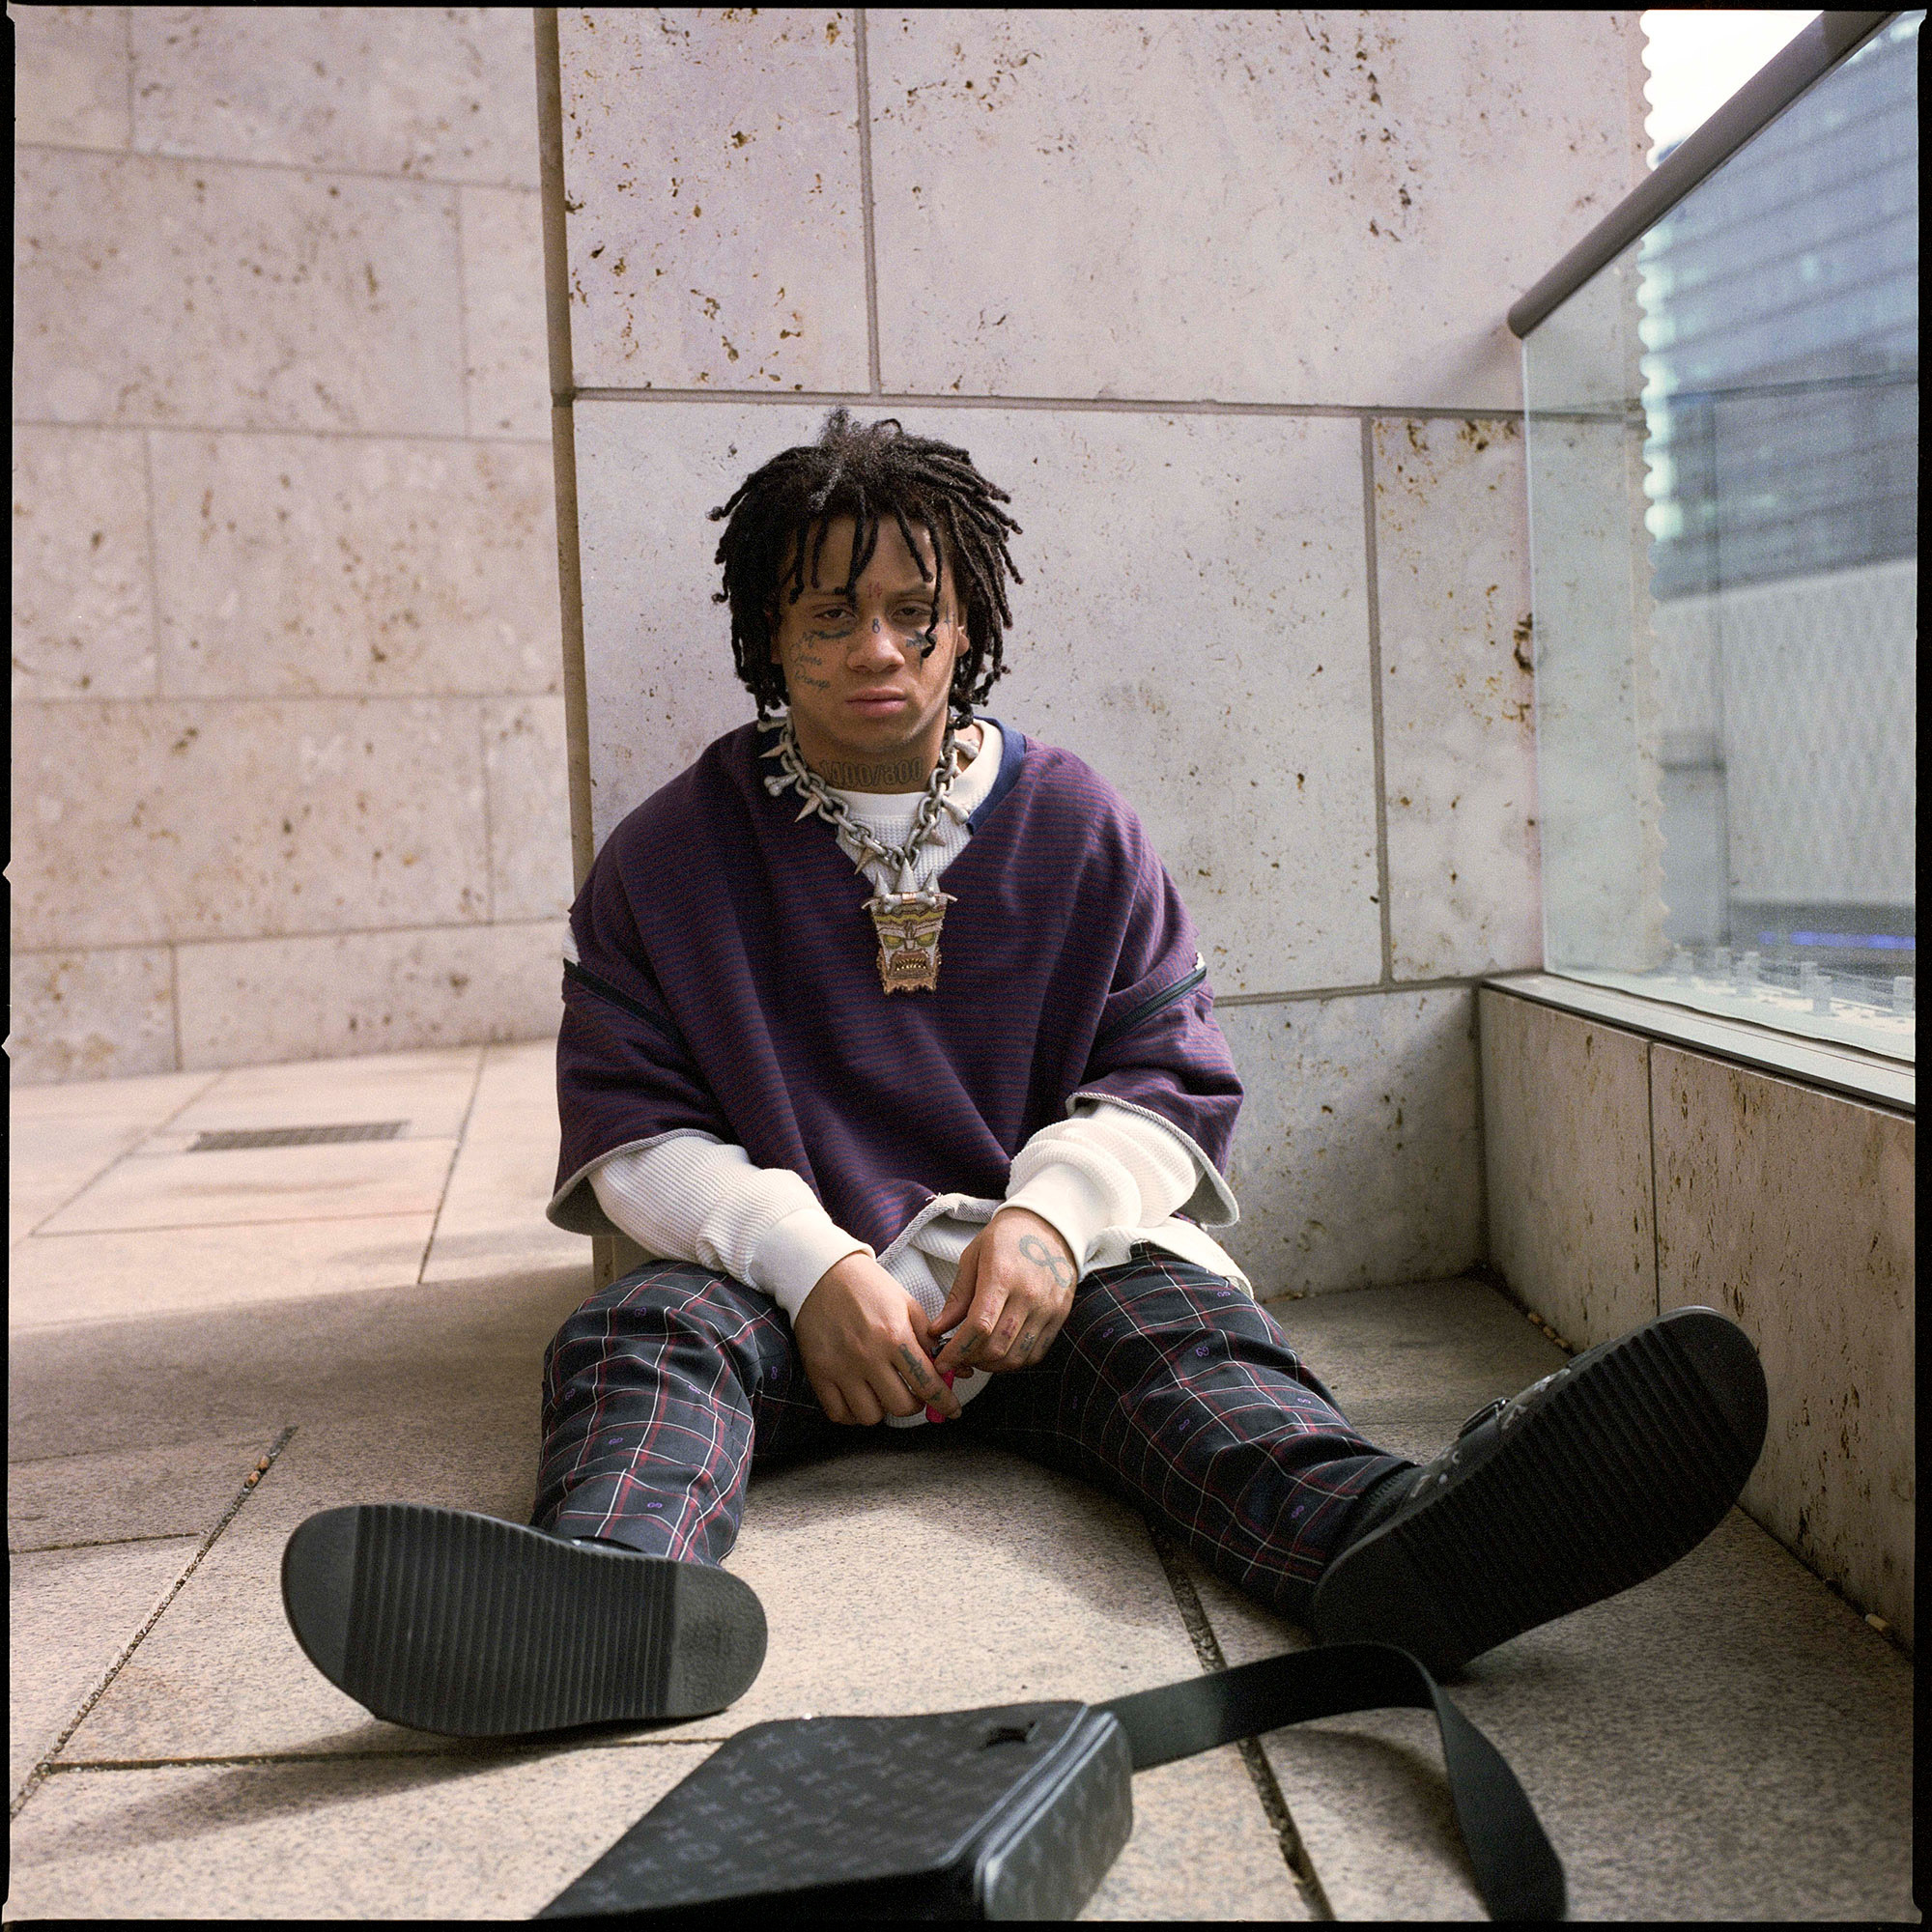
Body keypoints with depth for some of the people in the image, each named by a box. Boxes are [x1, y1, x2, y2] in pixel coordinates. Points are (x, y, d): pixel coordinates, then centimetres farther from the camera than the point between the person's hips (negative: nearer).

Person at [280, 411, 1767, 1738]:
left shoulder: (1079, 829, 10)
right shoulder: (667, 859, 7)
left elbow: (1171, 1084, 6)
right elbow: (633, 1134, 0)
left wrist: (1050, 1213, -16)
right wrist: (810, 1263, -19)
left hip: (1045, 1268, 0)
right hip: (783, 1277, 1)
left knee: (1171, 1317, -30)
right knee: (645, 1329, -29)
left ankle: (1385, 1534, -58)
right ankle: (617, 1585, -60)